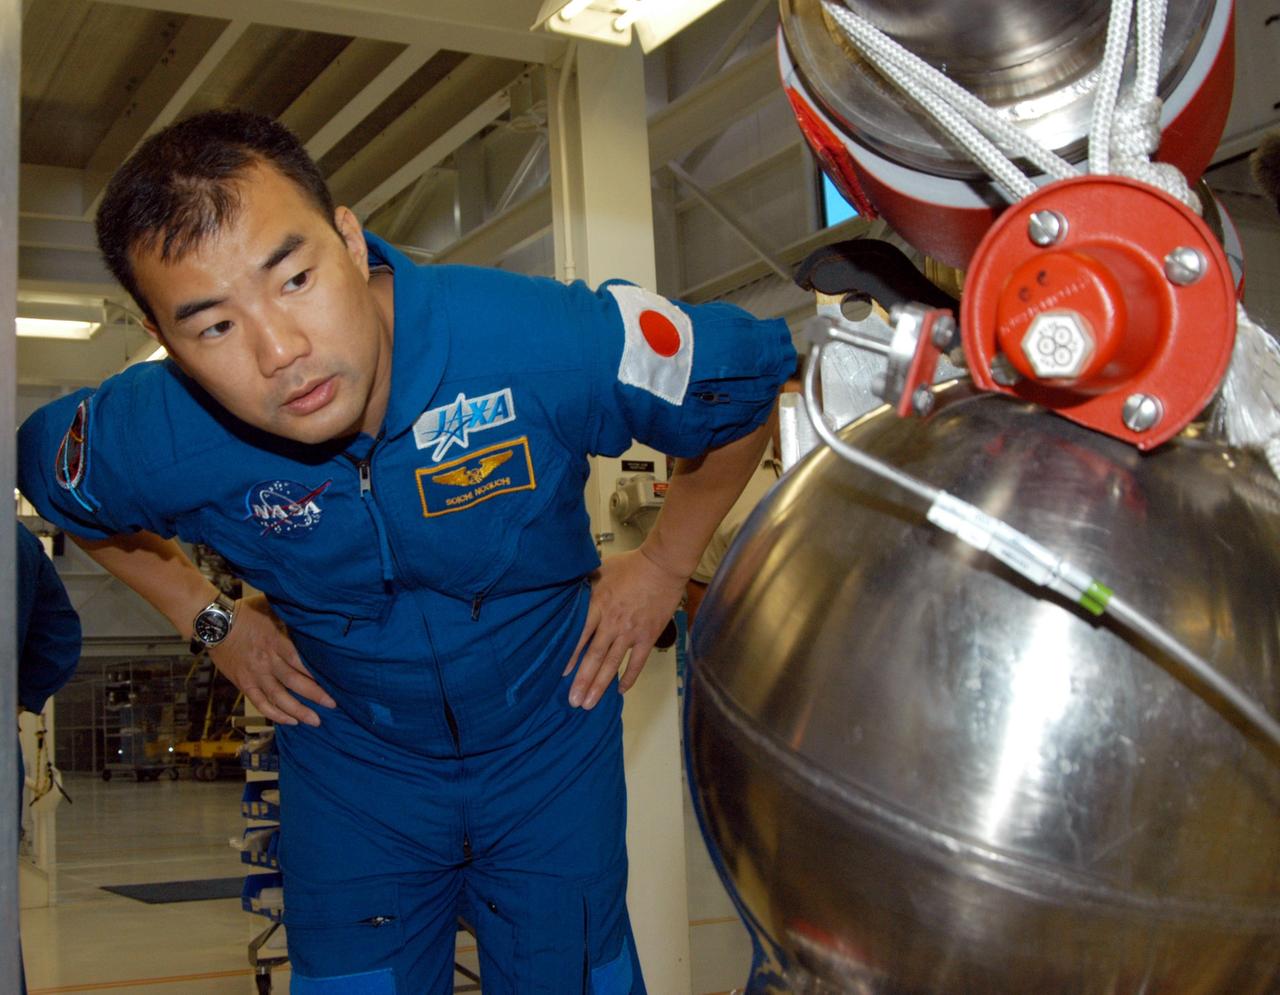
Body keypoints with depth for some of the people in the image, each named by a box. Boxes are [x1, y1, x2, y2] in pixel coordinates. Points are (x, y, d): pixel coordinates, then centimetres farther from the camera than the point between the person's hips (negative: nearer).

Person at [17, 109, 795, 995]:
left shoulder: (540, 342, -33)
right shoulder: (154, 438, -25)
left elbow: (752, 371, -13)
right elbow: (45, 466, 3)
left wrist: (663, 565, -7)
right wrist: (210, 616, 1)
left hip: (551, 745, -1)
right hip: (351, 765, 1)